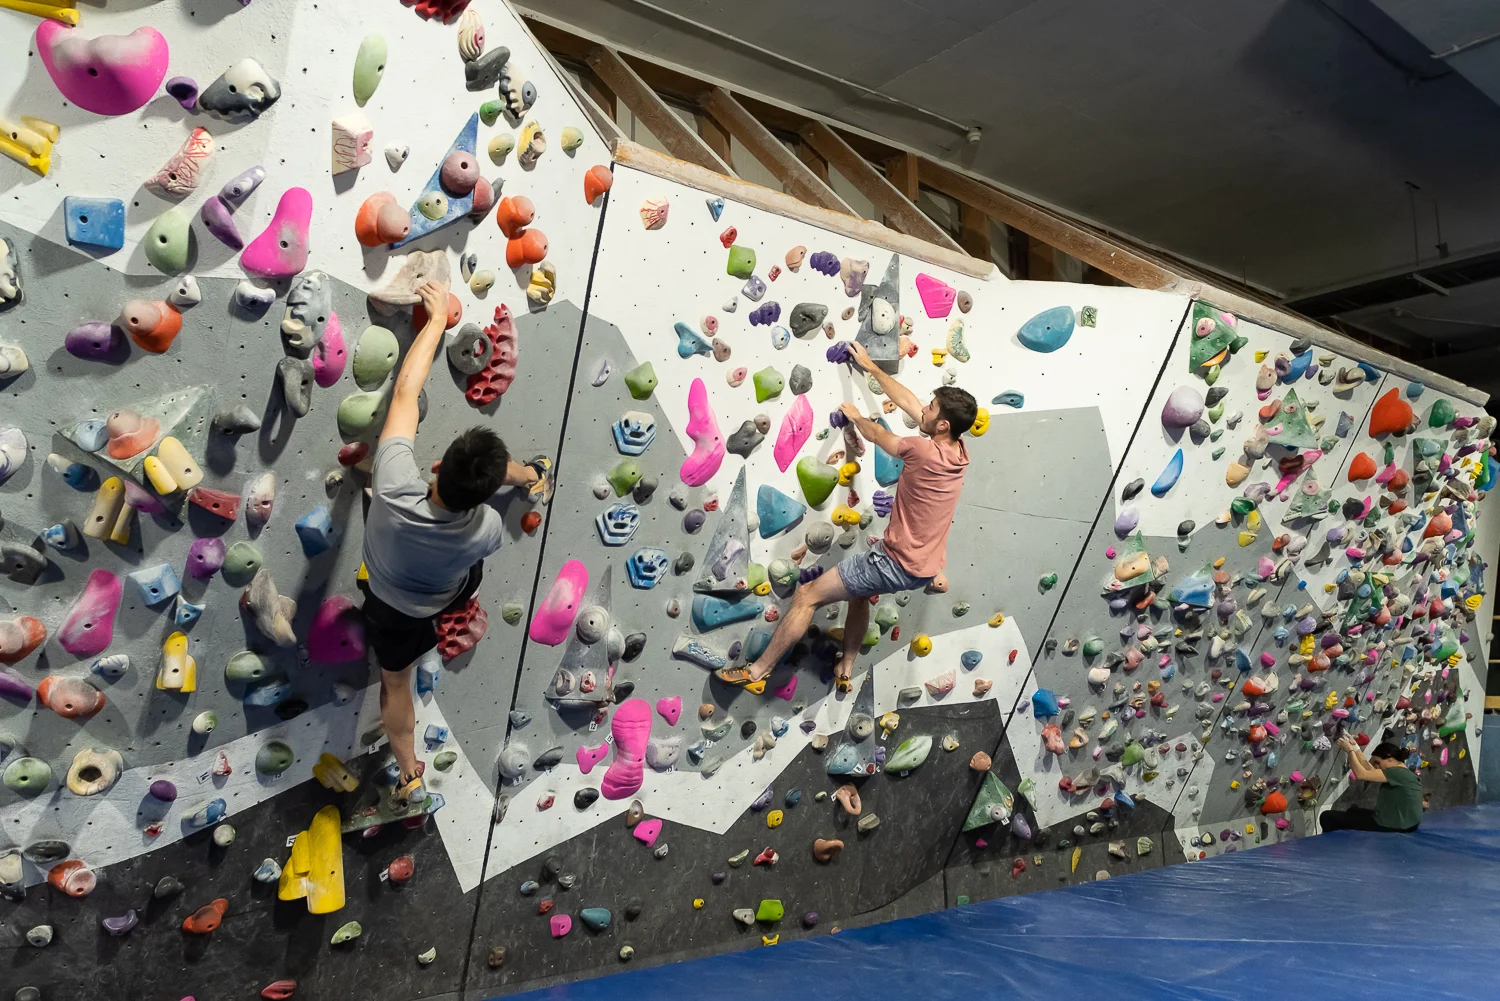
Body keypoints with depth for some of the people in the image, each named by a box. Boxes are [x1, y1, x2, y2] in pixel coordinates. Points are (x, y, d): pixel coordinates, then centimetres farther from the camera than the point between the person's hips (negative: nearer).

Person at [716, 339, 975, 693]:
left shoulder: (925, 452, -26)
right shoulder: (957, 449, -1)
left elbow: (875, 435, -7)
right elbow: (908, 402, 9)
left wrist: (856, 415, 15)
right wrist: (870, 366, 17)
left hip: (899, 563, -9)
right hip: (924, 564, 9)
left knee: (807, 596, -2)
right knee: (858, 591, 35)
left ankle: (757, 672, 7)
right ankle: (846, 669, 41)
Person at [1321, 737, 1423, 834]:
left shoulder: (1398, 773, -21)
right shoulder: (1402, 772, 10)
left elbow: (1361, 774, -24)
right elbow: (1369, 771, 13)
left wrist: (1350, 751, -12)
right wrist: (1356, 749, 8)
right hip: (1402, 823, 11)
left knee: (1328, 817, -10)